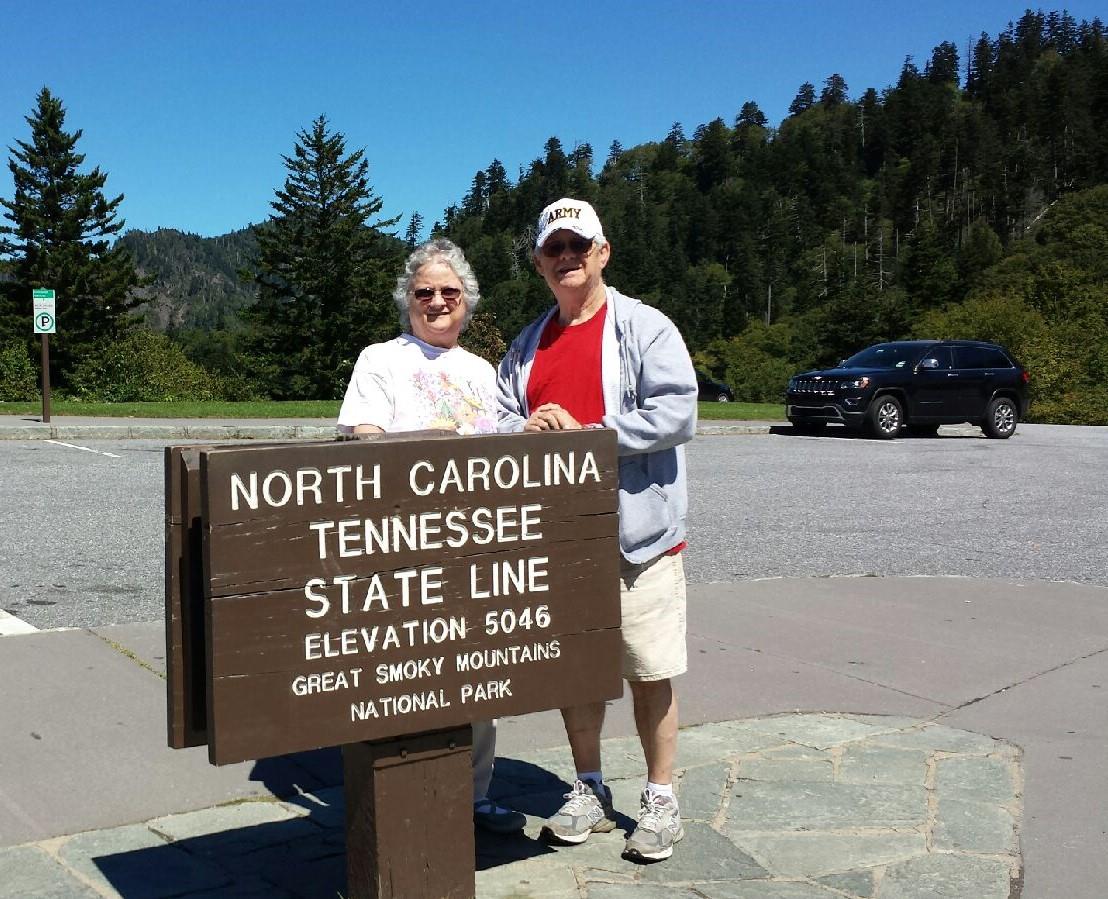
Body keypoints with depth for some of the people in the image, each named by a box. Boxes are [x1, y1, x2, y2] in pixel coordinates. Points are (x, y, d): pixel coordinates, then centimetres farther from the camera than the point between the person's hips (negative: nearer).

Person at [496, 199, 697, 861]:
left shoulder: (645, 328, -3)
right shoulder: (528, 345, 16)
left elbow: (677, 411, -15)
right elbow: (501, 421, 14)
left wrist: (586, 434, -16)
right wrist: (528, 428, -10)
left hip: (637, 535, -5)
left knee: (650, 672, 2)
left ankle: (661, 800, 17)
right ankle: (590, 793, 27)